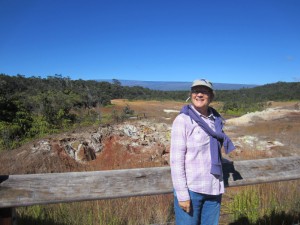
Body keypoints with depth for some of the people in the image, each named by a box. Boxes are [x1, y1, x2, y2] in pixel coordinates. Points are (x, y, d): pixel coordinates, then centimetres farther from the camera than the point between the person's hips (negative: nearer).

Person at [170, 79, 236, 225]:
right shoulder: (182, 120, -12)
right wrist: (182, 194, -16)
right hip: (190, 189, -5)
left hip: (213, 189, 6)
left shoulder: (215, 120, 6)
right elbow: (176, 159, -14)